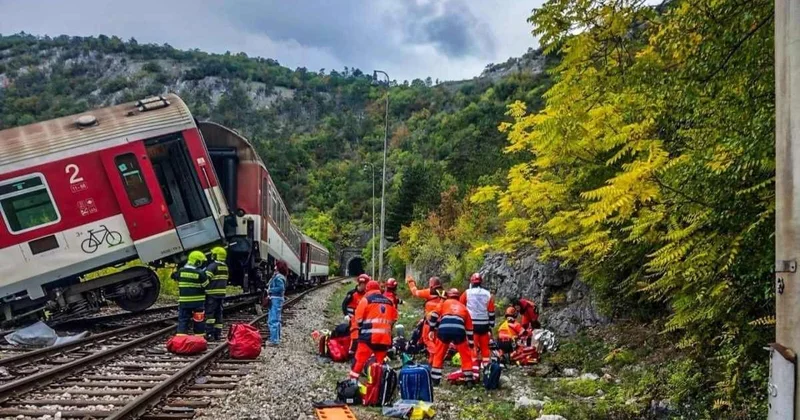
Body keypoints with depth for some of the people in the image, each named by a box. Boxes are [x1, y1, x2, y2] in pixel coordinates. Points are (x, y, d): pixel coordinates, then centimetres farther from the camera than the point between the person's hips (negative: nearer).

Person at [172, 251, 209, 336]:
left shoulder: (181, 271, -2)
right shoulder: (200, 273, -13)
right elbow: (206, 285, -6)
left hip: (183, 301, 2)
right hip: (197, 301, -2)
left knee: (183, 320, 6)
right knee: (198, 321, 9)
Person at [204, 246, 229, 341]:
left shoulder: (212, 266, -13)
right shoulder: (225, 267, 12)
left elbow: (206, 280, -18)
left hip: (212, 294, -7)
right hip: (221, 294, 7)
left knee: (209, 313, -5)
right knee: (218, 313, 12)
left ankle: (209, 334, -9)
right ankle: (218, 333, 14)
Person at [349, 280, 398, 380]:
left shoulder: (366, 300, 1)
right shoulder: (389, 302, 15)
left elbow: (358, 318, -1)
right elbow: (394, 318, 20)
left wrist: (361, 327, 16)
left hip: (369, 336, -4)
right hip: (385, 337, 4)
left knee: (359, 361, -1)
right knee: (380, 363, 14)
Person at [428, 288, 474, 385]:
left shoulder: (445, 303, 27)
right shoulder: (463, 307, 31)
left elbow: (434, 315, 12)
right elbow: (469, 328, 32)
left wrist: (432, 330, 17)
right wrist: (471, 344, 36)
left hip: (444, 330, 0)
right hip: (459, 332, 1)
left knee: (439, 354, 18)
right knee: (466, 355, 18)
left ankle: (435, 379, 19)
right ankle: (469, 380, 16)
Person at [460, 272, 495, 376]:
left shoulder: (467, 293, -1)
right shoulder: (488, 294, 5)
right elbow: (491, 313, 5)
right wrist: (491, 327, 11)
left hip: (471, 324, -2)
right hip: (484, 325, 2)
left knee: (473, 348, -1)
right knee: (485, 348, 13)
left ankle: (475, 373, -7)